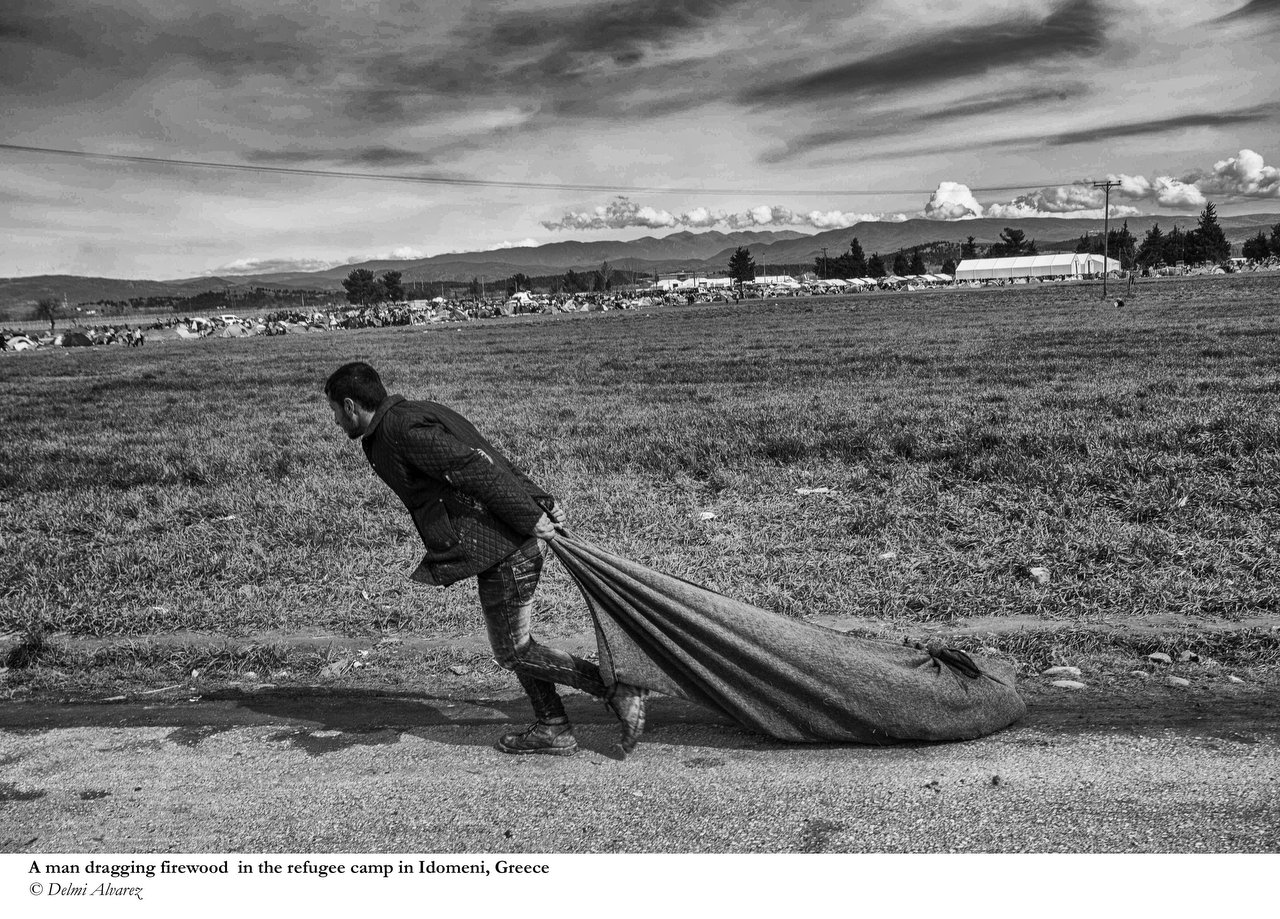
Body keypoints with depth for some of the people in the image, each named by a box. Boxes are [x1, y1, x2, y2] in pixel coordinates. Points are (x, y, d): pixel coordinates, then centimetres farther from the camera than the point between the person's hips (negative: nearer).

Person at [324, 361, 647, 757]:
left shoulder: (399, 429, -12)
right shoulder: (419, 413, 19)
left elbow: (473, 468, -21)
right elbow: (493, 459, 16)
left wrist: (529, 517, -21)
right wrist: (541, 502, 13)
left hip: (497, 549, -10)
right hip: (512, 544, 10)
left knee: (513, 652, 2)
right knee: (515, 645, 18)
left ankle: (619, 691, 4)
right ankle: (553, 729, 26)